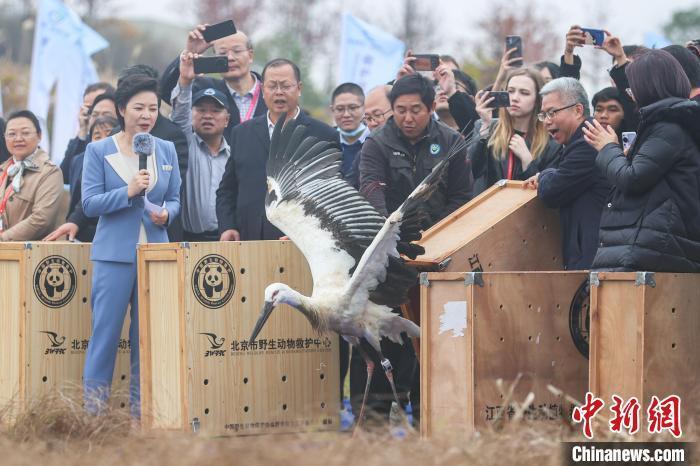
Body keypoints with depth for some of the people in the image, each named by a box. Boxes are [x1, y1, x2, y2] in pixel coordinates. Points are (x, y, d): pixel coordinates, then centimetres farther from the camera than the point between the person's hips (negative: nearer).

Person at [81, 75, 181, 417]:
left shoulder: (167, 150, 9)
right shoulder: (98, 151, 0)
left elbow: (175, 199, 13)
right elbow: (89, 203, -5)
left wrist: (166, 213, -9)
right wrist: (129, 192, -18)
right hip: (114, 253, -3)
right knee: (105, 331, -4)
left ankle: (142, 408, 12)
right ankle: (93, 410, 1)